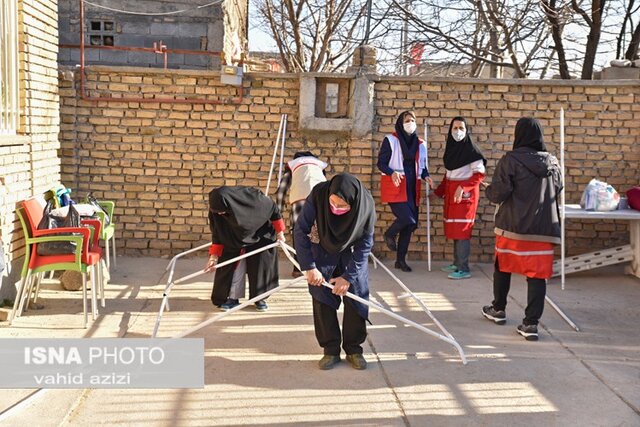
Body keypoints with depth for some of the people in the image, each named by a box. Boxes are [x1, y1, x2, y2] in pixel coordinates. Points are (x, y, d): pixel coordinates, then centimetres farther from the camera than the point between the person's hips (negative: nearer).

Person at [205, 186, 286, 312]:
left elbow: (273, 208, -19)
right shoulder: (216, 209, -30)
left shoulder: (253, 198, -38)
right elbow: (217, 234, -15)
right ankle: (231, 297, 9)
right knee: (227, 263, -3)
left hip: (259, 235, -2)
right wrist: (214, 255, -22)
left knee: (260, 264, -4)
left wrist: (279, 232, -11)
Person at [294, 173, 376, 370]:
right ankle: (331, 350, 7)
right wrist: (309, 267, -24)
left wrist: (348, 276, -22)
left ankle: (354, 349, 10)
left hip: (352, 252, 0)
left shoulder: (366, 204, -31)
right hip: (323, 249, 0)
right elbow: (301, 230, -23)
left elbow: (365, 244, -20)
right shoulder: (318, 195, -33)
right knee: (323, 298, -3)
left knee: (357, 297, -4)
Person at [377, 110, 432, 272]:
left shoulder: (420, 144, 11)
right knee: (407, 219, -20)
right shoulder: (391, 140, -3)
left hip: (411, 188, 6)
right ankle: (389, 234, 14)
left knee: (410, 225, 5)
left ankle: (401, 260, 19)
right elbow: (381, 163, -5)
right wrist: (392, 173, -23)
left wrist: (425, 176, -3)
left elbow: (422, 166, 18)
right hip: (395, 187, -5)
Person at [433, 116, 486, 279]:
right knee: (454, 229, 11)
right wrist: (438, 192, 17)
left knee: (462, 230, -8)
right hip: (451, 193, 7)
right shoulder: (451, 148, 11)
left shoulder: (471, 149, -10)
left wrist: (462, 188, -22)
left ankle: (464, 269, -5)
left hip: (465, 194, -7)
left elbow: (479, 174, -14)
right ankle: (457, 263, 21)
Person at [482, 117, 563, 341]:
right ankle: (531, 323, -3)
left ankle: (498, 309, 33)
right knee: (537, 275, 2)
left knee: (503, 267, 18)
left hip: (512, 226, -2)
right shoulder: (552, 163, 4)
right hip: (544, 229, 2)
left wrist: (488, 189, 8)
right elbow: (558, 189, 15)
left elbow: (498, 194, -13)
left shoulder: (511, 160, -10)